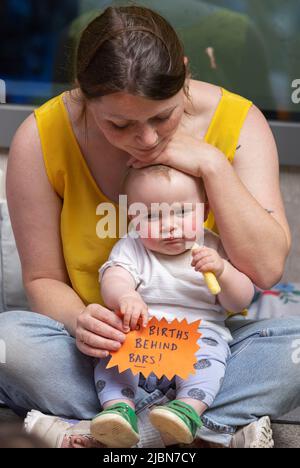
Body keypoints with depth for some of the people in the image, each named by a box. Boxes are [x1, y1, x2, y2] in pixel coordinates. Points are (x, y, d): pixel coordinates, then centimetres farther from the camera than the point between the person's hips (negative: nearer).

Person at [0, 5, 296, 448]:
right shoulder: (41, 138, -14)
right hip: (107, 346, 0)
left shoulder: (237, 121, -13)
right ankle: (223, 427, -26)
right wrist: (79, 321, -27)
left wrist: (213, 165, -25)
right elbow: (44, 279, -5)